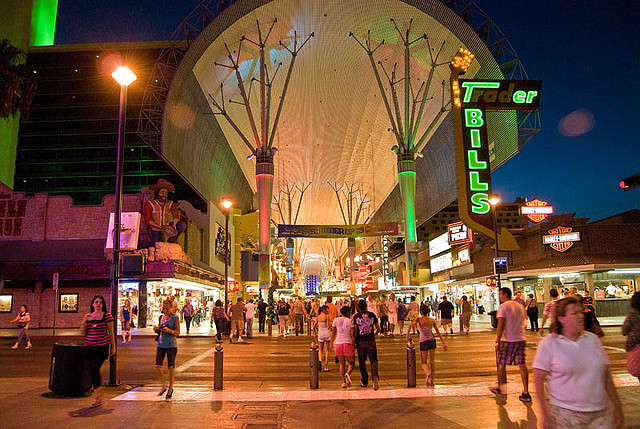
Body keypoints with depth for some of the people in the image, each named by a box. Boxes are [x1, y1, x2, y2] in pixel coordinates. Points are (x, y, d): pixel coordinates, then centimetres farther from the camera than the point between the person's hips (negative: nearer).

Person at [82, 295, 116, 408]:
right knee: (93, 370, 8)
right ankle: (98, 396, 22)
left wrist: (113, 347, 1)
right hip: (90, 347, 5)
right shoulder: (88, 316, 10)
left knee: (95, 369, -12)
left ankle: (96, 398, -1)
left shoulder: (107, 315, -3)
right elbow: (84, 332, 10)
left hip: (102, 346, -5)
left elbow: (111, 332, 0)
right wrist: (84, 322, -7)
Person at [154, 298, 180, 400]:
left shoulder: (175, 318, -4)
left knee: (171, 367, 0)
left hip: (171, 345, -5)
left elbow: (178, 333, -6)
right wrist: (156, 329, -3)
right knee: (158, 366, 0)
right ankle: (163, 386, 22)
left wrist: (169, 331, -23)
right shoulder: (161, 317, 11)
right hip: (161, 344, 5)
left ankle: (170, 389, 14)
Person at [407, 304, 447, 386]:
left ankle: (428, 374, -21)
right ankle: (432, 381, 13)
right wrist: (443, 343, 12)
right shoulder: (432, 320, 5)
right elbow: (438, 332, 8)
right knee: (432, 361, 13)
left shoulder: (419, 319, -4)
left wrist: (408, 336, -11)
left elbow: (410, 325, -18)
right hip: (432, 341, 3)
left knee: (423, 362, 8)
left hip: (423, 342, -3)